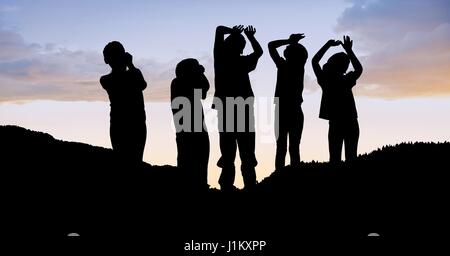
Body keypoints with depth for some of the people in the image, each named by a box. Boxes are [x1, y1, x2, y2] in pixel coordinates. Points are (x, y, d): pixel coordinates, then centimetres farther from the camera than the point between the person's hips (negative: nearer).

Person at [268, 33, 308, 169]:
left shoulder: (283, 65, -6)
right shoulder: (300, 68, 0)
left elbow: (271, 45, 2)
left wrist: (289, 41, 0)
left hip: (281, 112, -2)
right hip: (296, 113, 2)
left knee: (281, 148, -1)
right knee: (294, 149, 4)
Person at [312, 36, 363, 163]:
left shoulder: (325, 80, -4)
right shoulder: (345, 81, -10)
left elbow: (314, 61, 8)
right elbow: (359, 69, 6)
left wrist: (328, 44, 9)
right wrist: (349, 50, 3)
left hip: (335, 125, 1)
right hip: (351, 124, -1)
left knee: (334, 158, 1)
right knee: (351, 157, 3)